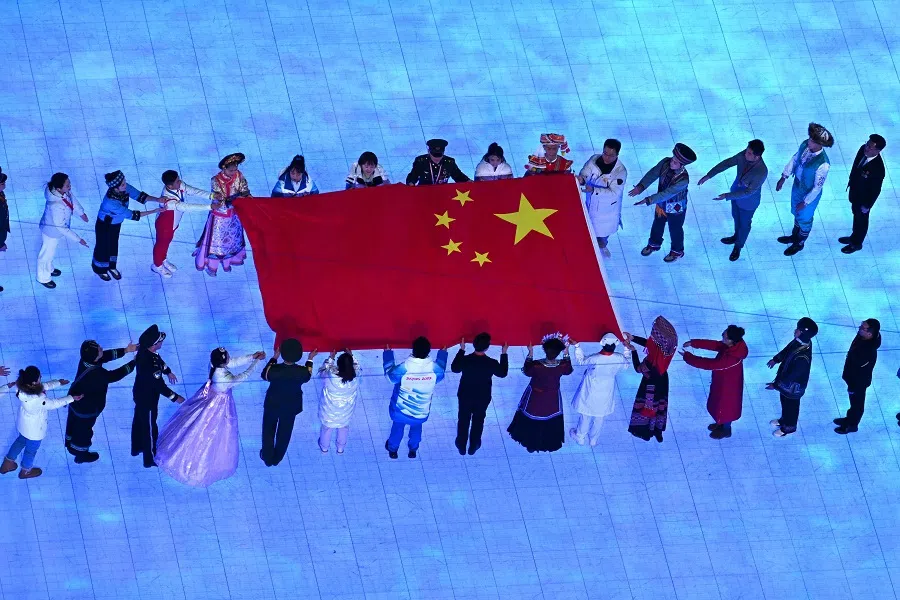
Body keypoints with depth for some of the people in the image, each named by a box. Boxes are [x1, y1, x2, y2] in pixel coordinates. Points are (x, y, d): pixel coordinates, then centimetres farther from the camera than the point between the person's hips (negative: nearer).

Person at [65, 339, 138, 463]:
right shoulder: (96, 374, -42)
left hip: (76, 399, 7)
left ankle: (71, 445, 56)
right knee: (84, 429, 20)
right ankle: (81, 454, 44)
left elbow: (107, 355, -7)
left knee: (73, 423, 30)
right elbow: (116, 375, -29)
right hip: (87, 408, -7)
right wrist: (134, 362, -17)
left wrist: (126, 350, -10)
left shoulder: (86, 360, -21)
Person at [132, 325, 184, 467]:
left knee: (139, 420, 30)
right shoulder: (149, 365, -42)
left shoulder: (144, 349, -17)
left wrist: (168, 372, 21)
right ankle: (150, 459, 36)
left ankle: (136, 448, 55)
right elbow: (160, 386, -31)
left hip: (140, 393, 8)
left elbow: (158, 359, 6)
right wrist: (175, 398, -18)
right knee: (150, 427, 15)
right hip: (148, 398, -8)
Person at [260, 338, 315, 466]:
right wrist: (310, 360, 7)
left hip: (273, 404, -1)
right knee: (284, 432, 26)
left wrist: (274, 358, -4)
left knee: (269, 430, 26)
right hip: (291, 406, 1)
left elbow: (264, 375, -10)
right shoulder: (302, 372, -31)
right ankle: (277, 458, 47)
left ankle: (268, 457, 44)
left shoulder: (274, 370, -35)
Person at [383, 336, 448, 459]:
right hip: (421, 411, 1)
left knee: (398, 426, 30)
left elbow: (389, 375, -12)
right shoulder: (435, 368, -28)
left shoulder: (403, 368, -34)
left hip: (401, 410, -1)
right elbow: (440, 374, -1)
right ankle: (413, 449, 54)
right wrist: (442, 355, 15)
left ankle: (392, 448, 52)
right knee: (416, 426, 34)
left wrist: (388, 354, 2)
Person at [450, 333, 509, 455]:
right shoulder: (492, 363, -26)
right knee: (478, 421, 24)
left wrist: (461, 350, 2)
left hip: (465, 396, 0)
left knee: (463, 420, 23)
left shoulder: (465, 359, -25)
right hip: (483, 398, 0)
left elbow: (454, 368, -3)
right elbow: (502, 373, -5)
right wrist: (504, 354, 1)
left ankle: (461, 446, 38)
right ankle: (473, 446, 40)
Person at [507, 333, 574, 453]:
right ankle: (550, 442, 48)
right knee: (551, 420, 27)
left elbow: (526, 371, -13)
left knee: (530, 420, 25)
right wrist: (566, 353, -1)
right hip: (552, 399, 2)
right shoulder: (562, 365, -29)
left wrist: (530, 354, -11)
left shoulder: (536, 365, -36)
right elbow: (568, 371, -3)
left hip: (535, 398, -2)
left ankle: (530, 441, 46)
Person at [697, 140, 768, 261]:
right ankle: (736, 236, 62)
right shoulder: (743, 155, -26)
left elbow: (748, 192, -33)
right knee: (736, 217, 32)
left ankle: (738, 246, 50)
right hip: (736, 192, 5)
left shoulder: (762, 172, -42)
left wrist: (727, 196, -31)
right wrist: (708, 176, -16)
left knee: (744, 224, 23)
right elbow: (726, 163, -12)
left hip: (748, 202, -5)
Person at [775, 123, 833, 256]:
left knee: (804, 219, 22)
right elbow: (794, 159, -1)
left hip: (809, 194, -6)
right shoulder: (805, 145, -21)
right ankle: (794, 236, 59)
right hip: (797, 186, 6)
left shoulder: (823, 164, -40)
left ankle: (800, 243, 50)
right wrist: (784, 177, 2)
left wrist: (805, 202, -18)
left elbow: (818, 187, -27)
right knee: (796, 214, 31)